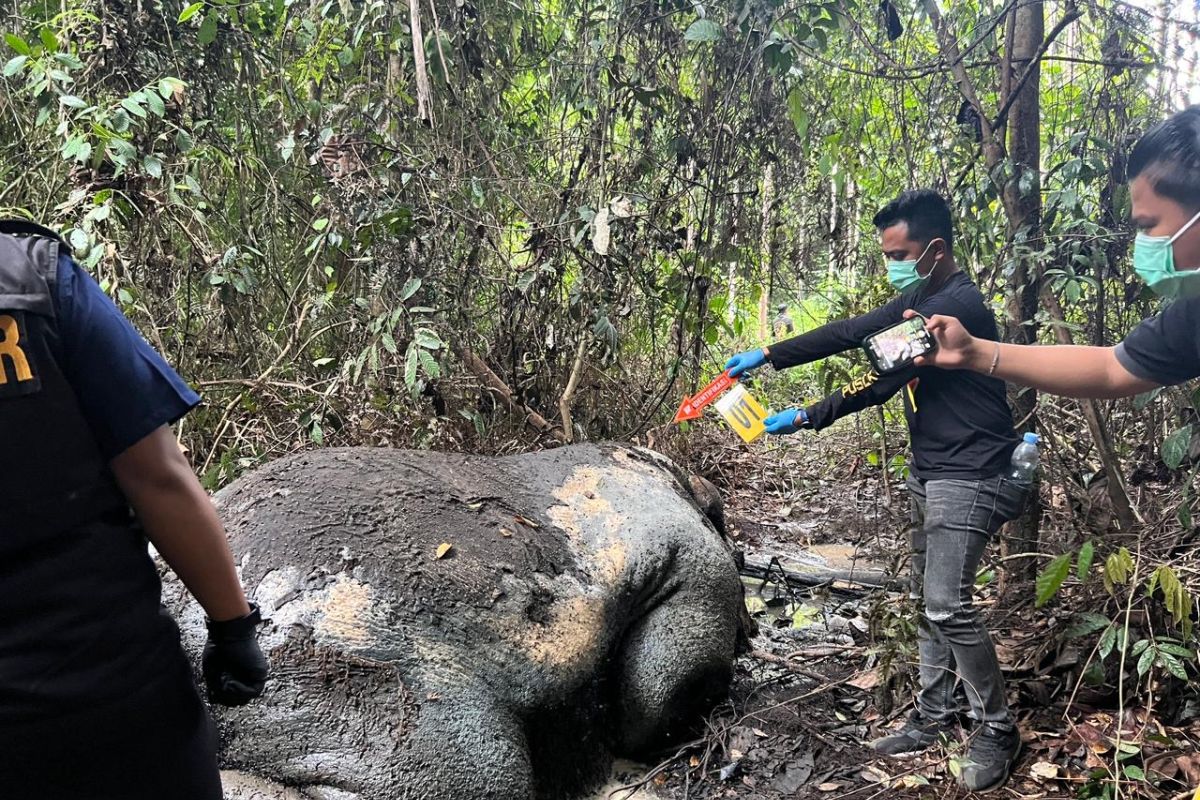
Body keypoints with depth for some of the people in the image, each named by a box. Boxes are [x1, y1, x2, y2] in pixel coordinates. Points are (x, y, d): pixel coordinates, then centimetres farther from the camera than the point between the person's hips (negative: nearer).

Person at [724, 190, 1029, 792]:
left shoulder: (958, 306, -21)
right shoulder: (919, 300, 10)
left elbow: (883, 378, -24)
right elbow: (850, 333, 8)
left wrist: (806, 418, -20)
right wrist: (768, 356, 2)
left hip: (969, 477, -10)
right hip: (930, 472, 10)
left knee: (947, 606, -12)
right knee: (927, 600, 13)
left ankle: (997, 728, 7)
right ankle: (933, 717, 24)